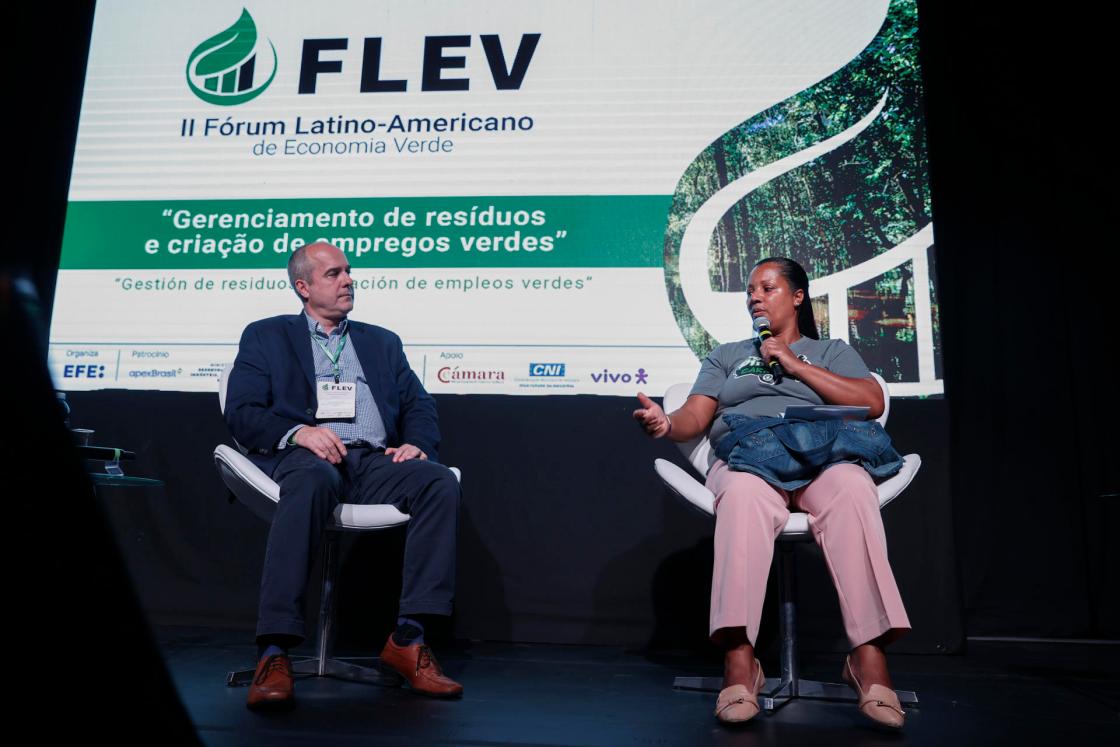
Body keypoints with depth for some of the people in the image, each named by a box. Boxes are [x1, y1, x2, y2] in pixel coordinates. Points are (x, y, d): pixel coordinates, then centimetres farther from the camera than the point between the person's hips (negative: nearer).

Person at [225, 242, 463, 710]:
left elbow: (419, 407, 19)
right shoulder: (266, 336, 18)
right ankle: (274, 653, -38)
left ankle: (408, 638, -26)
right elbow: (241, 413, 5)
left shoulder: (382, 342, 27)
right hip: (304, 457, -3)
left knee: (440, 481, -28)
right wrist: (298, 431, -14)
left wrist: (417, 443, -5)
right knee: (311, 479, -40)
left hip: (374, 461, 3)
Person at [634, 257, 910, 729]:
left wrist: (796, 365, 3)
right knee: (743, 495, -39)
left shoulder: (832, 351, 26)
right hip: (746, 458, 0)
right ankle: (739, 660, -45)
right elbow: (697, 416, 12)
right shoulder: (726, 356, 28)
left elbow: (872, 402, 7)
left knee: (852, 490, -38)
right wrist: (667, 423, -13)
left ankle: (869, 656, -39)